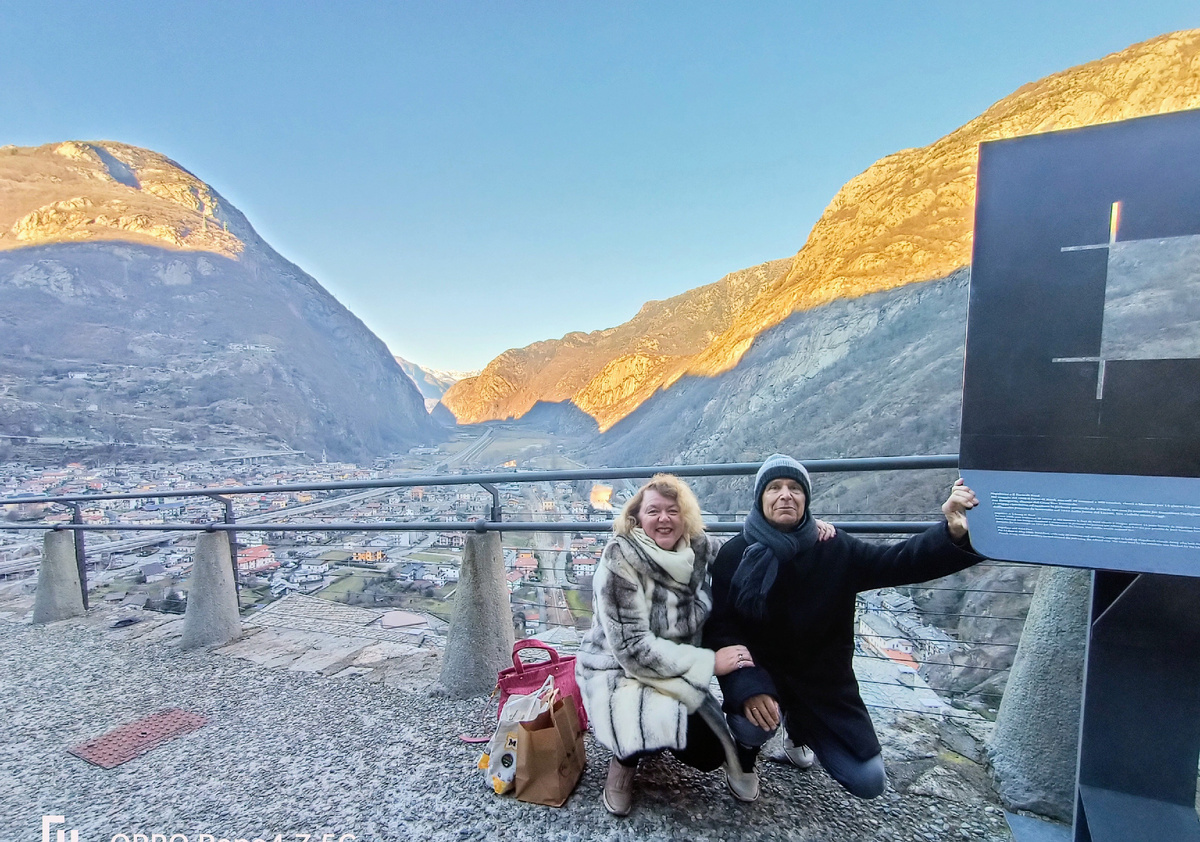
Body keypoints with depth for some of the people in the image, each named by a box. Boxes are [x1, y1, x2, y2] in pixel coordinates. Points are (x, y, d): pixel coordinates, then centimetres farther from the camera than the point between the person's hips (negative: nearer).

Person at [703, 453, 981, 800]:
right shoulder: (735, 555, -14)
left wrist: (954, 533, -37)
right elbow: (719, 626, -16)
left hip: (825, 680, 3)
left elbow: (902, 561, -18)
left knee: (869, 782, 2)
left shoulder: (835, 549, -8)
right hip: (762, 671, -2)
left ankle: (799, 729, 33)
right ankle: (746, 751, 8)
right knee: (753, 724, -32)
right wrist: (747, 685, -31)